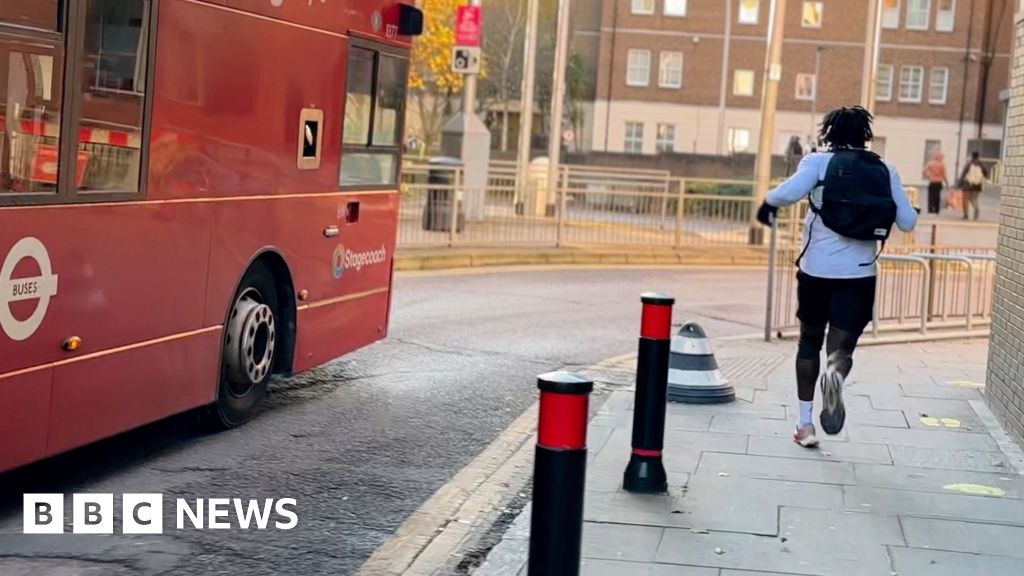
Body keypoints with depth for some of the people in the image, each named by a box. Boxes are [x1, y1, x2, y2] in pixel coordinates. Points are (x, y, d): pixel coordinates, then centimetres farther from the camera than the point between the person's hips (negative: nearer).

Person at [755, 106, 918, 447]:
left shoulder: (819, 162, -1)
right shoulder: (885, 171, 7)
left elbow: (792, 192, -20)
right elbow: (907, 222, 4)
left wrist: (769, 202, -1)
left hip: (816, 269, -1)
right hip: (860, 274, 1)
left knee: (810, 341, 16)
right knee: (842, 345, 2)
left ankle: (805, 422, 17)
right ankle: (836, 372, -36)